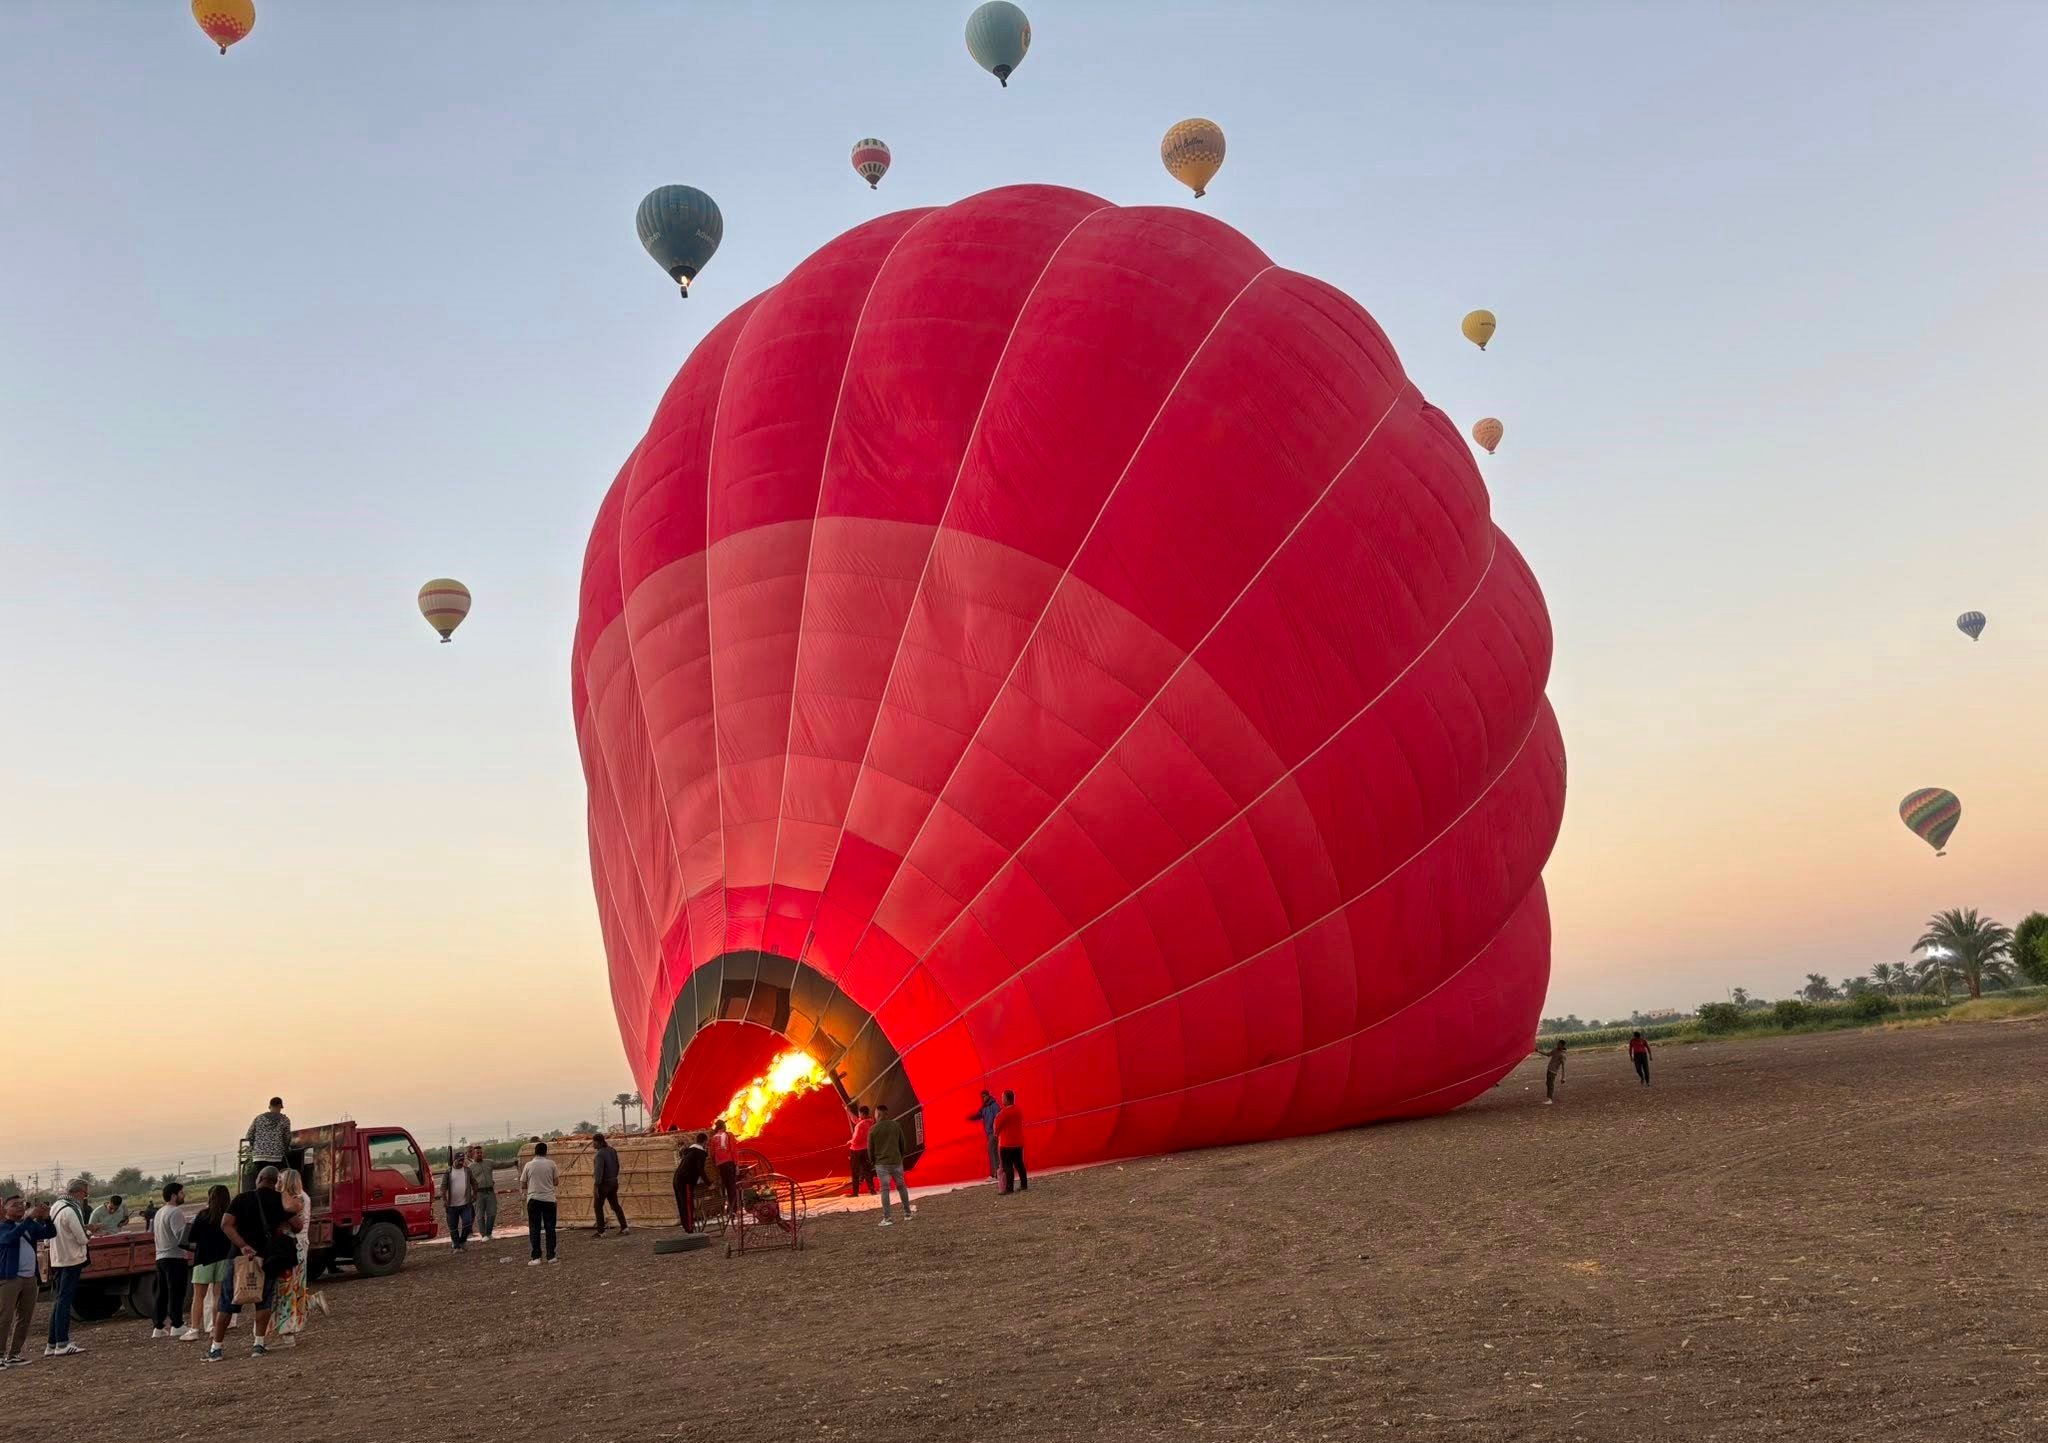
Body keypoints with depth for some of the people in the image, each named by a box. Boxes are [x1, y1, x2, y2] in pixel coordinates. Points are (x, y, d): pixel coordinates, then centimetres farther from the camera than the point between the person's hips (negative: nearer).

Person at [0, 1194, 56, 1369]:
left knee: (24, 1318, 9)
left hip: (30, 1278, 6)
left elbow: (50, 1233, 6)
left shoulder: (31, 1225, 11)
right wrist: (29, 1217, -33)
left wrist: (46, 1218, -11)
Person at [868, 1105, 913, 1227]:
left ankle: (887, 1218, -3)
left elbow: (870, 1149, 1)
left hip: (881, 1163, -2)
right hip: (896, 1161, 2)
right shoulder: (896, 1125, 1)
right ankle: (907, 1213, 19)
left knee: (884, 1190, 0)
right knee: (901, 1187, 14)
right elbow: (902, 1143, 7)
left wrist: (873, 1161, 18)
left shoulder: (873, 1130, -6)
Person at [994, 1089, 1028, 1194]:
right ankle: (1024, 1185, 16)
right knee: (1019, 1164, 14)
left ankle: (1009, 1188, -5)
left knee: (1007, 1166, -3)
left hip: (1007, 1143, -7)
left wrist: (996, 1134, 12)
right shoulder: (1019, 1110, 5)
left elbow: (997, 1126, -12)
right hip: (1019, 1142, 7)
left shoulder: (1004, 1112, -18)